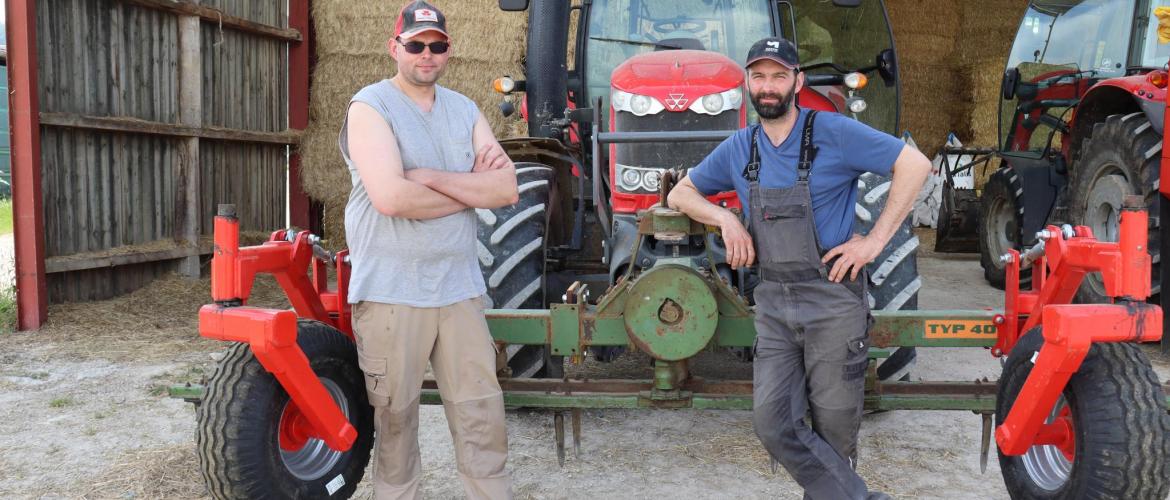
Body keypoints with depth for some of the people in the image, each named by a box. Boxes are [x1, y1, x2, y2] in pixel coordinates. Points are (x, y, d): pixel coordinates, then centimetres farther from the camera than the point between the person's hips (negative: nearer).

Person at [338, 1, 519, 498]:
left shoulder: (464, 110, 11)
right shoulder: (370, 106, -6)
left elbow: (507, 190, -2)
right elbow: (390, 197, -22)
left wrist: (432, 177, -14)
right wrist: (472, 188, -8)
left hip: (460, 289, 5)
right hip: (391, 292, -4)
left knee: (482, 414, 9)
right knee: (395, 418, 9)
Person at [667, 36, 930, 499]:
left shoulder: (831, 132, -8)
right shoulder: (739, 148, 7)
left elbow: (914, 164, -9)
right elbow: (681, 193, 18)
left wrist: (875, 240, -13)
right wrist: (726, 219, -2)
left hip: (833, 300, -4)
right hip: (773, 302, 5)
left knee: (834, 428, 5)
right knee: (773, 423, -3)